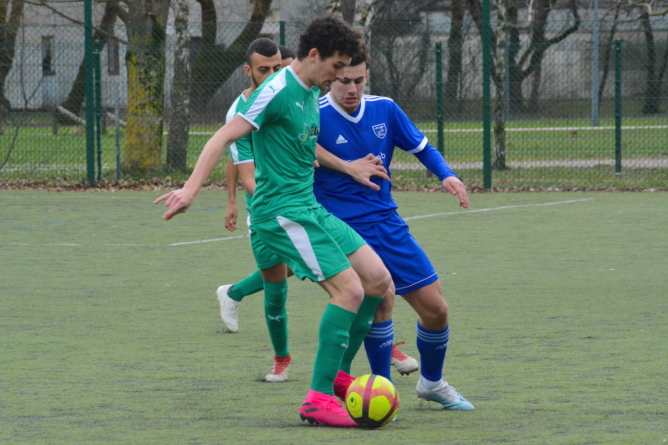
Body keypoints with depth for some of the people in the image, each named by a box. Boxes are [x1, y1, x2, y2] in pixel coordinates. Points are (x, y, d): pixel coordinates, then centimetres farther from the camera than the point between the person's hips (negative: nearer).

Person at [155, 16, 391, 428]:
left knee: (379, 279, 5)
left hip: (310, 208, 10)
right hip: (283, 211, -10)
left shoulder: (311, 94, 13)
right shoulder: (278, 91, -15)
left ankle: (335, 373, 15)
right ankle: (319, 398, -15)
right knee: (349, 289, -18)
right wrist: (191, 188, -27)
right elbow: (225, 137, -19)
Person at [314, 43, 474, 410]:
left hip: (388, 223, 6)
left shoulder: (384, 110, 3)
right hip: (344, 229, -6)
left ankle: (431, 382, 33)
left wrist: (446, 174, -4)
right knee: (379, 298, -27)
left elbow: (421, 147, 14)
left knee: (435, 308, 7)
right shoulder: (315, 117, -13)